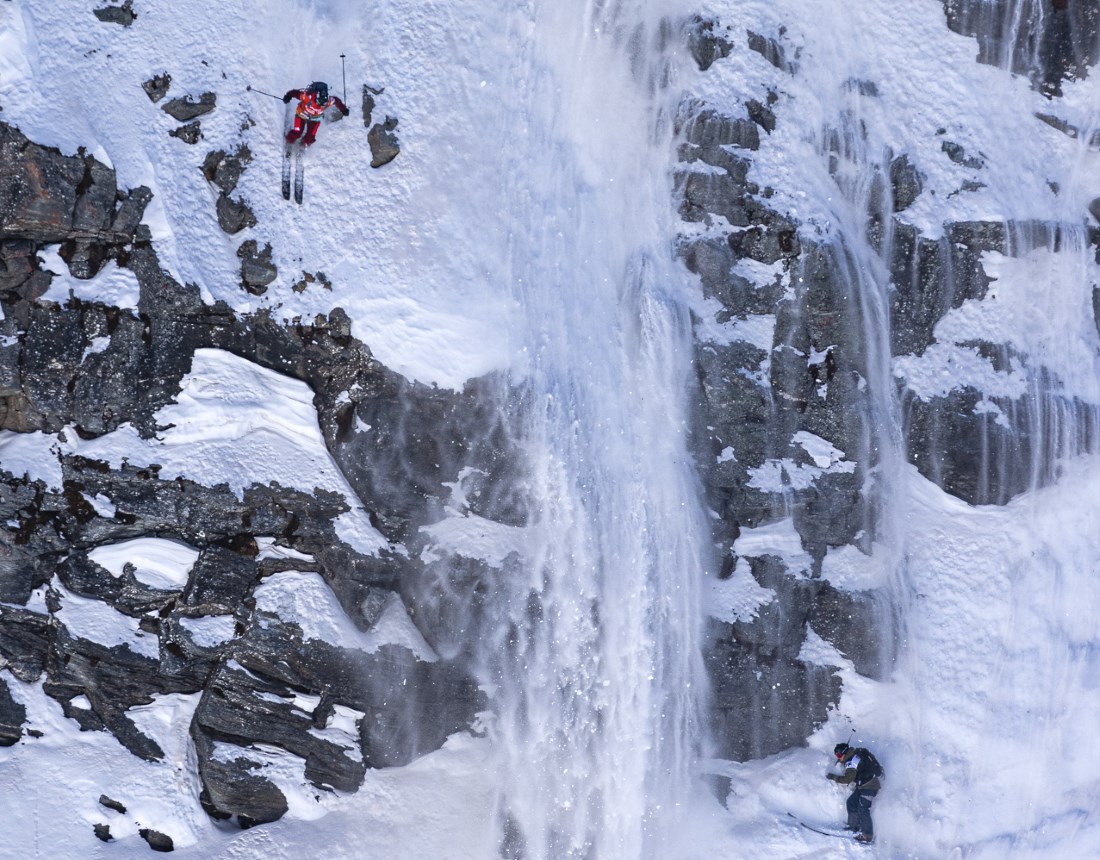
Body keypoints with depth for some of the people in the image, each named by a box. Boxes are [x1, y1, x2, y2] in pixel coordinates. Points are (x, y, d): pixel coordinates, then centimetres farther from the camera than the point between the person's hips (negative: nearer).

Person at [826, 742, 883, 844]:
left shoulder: (851, 761, -20)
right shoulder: (855, 753, 9)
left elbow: (847, 779, -22)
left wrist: (833, 777, -11)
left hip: (870, 785, -10)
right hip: (864, 784, 10)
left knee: (862, 808, -11)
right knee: (851, 802, 14)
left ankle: (868, 836, -10)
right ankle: (854, 826, 22)